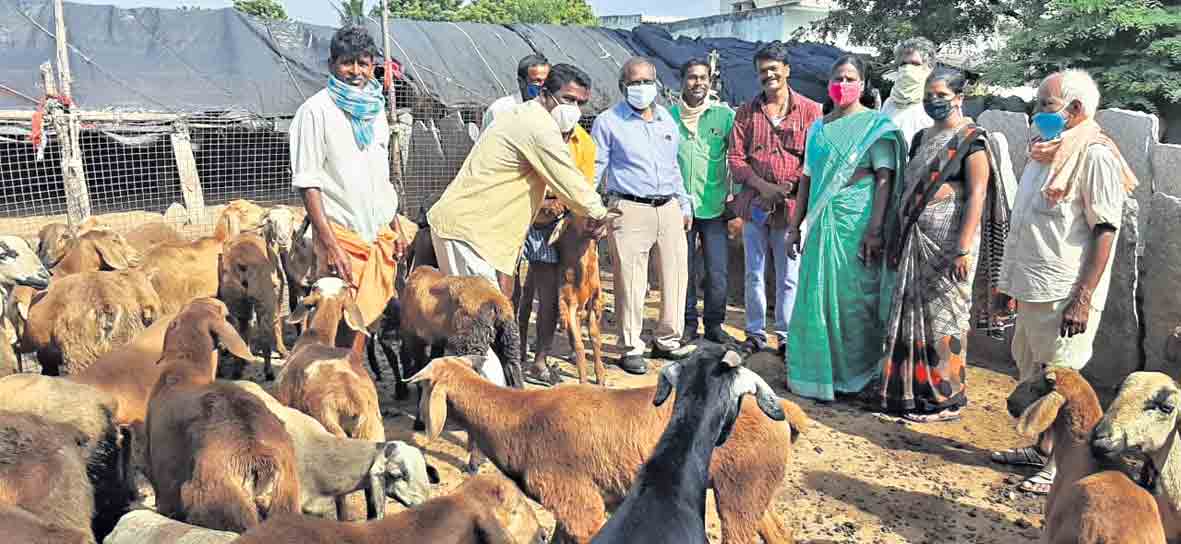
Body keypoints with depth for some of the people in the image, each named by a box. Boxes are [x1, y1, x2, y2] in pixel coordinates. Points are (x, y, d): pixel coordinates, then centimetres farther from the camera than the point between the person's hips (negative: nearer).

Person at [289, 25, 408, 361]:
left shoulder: (376, 108, 13)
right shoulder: (317, 110, -7)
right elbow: (307, 183, -11)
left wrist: (396, 228, 15)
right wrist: (331, 245, -17)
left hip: (379, 233, 6)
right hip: (342, 233, -6)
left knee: (369, 317, 9)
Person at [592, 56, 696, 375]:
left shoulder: (667, 120, 17)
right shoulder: (608, 122, 2)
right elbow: (595, 168, 0)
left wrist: (684, 205, 22)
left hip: (668, 208, 5)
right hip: (629, 209, -5)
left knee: (676, 275, 7)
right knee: (630, 282, -4)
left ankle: (667, 340, 22)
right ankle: (631, 348, 8)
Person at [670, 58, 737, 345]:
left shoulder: (724, 115, 2)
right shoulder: (669, 116, 4)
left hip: (714, 206, 0)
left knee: (717, 271, 2)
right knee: (684, 270, 8)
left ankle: (714, 324, 18)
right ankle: (688, 323, 22)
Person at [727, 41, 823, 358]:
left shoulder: (810, 111, 0)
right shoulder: (747, 112, 7)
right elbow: (735, 157, 3)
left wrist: (789, 187, -13)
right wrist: (762, 187, -11)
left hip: (791, 206, -2)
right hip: (753, 205, 2)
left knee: (788, 277, 5)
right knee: (754, 274, 11)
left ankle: (786, 335, 18)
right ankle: (755, 333, 23)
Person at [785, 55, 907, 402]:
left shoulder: (875, 124, -1)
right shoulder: (818, 128, 15)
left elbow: (884, 179, -8)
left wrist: (874, 229, -17)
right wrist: (795, 226, 13)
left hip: (856, 220, -5)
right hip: (822, 221, 5)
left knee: (854, 296, 0)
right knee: (818, 297, 5)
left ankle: (854, 375, 13)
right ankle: (821, 373, 16)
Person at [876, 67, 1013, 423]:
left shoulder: (971, 139, -7)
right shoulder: (923, 138, 15)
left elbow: (977, 195, -15)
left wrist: (964, 248, -22)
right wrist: (896, 238, 16)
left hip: (947, 244, -7)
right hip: (916, 243, 7)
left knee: (942, 315, -1)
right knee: (912, 314, 11)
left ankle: (945, 398, 11)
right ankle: (911, 390, 22)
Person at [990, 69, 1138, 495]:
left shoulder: (1094, 156, -12)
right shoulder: (1047, 152, 14)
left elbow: (1104, 232, -16)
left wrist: (1083, 299, -21)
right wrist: (1010, 283, 21)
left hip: (1064, 293, -9)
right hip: (1032, 287, 9)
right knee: (1031, 373, 17)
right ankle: (1041, 449, 31)